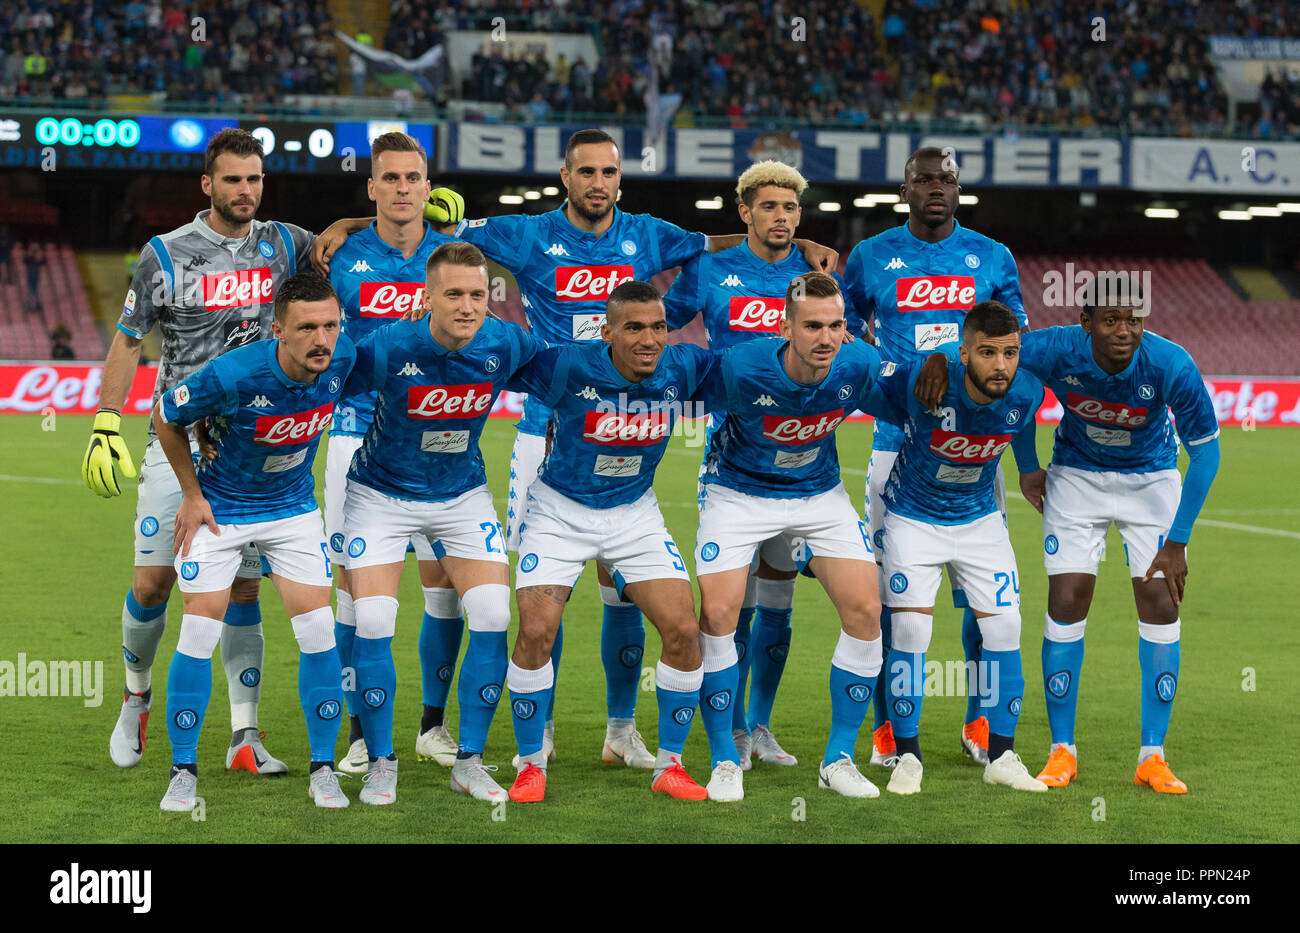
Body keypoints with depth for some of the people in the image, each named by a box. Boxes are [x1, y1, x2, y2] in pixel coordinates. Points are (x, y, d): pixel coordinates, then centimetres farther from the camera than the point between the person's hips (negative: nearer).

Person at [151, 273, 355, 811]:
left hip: (293, 507, 4)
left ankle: (322, 770, 9)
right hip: (218, 509, -3)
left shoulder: (342, 359, -18)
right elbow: (166, 417, -12)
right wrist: (191, 493, -8)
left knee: (318, 631, -4)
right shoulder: (232, 375, -32)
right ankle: (183, 772, 7)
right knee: (200, 634, -7)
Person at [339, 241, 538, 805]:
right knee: (372, 622, -12)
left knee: (493, 616, -9)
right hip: (382, 493, -2)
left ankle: (469, 762, 6)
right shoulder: (387, 349, -26)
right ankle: (380, 763, 6)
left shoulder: (504, 345, -18)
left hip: (463, 494, 3)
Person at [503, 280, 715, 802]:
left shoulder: (682, 368, -14)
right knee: (536, 631, -16)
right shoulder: (567, 368, -24)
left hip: (634, 513, 3)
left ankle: (669, 765, 9)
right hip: (559, 510, -3)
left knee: (684, 630, -8)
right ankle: (531, 765, 5)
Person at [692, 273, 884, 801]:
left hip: (820, 494, 3)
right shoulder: (740, 370, -29)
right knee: (718, 614, -17)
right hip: (739, 493, -3)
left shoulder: (860, 366, -20)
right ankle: (725, 761, 2)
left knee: (865, 610, -9)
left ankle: (837, 760, 5)